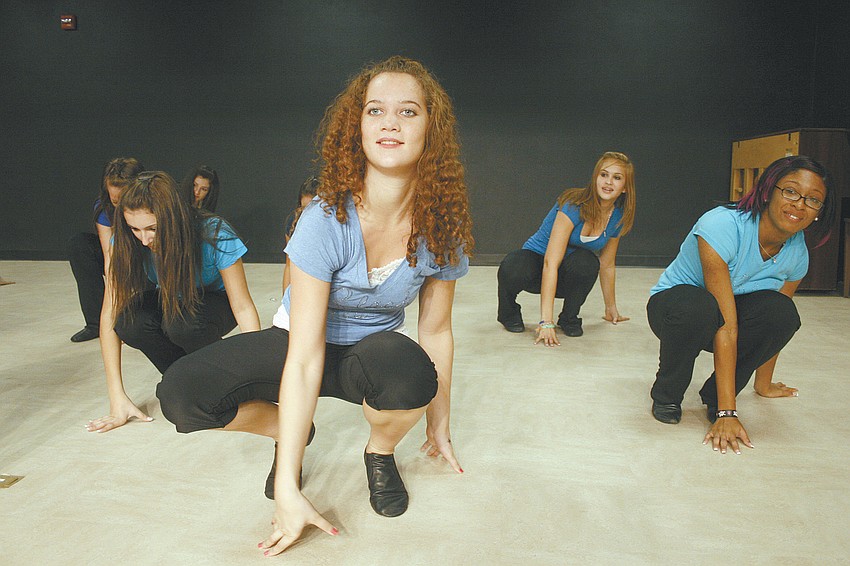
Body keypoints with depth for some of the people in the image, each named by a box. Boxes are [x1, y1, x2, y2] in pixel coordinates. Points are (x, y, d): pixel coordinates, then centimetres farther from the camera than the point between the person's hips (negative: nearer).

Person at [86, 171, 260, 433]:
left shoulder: (215, 236, -31)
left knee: (181, 324, -37)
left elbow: (243, 309, -26)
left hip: (214, 302, -3)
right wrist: (117, 398, -27)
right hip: (168, 302, 3)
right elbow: (110, 314, -23)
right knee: (129, 322, -30)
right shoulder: (127, 243, -22)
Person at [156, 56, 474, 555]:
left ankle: (382, 452, -1)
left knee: (410, 370, -38)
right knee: (181, 395, -24)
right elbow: (304, 358, -29)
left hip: (375, 352, 1)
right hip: (305, 344, 0)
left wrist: (440, 424, 5)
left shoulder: (442, 227, -17)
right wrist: (286, 487, -29)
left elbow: (436, 330, -4)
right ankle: (292, 432, 7)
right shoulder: (327, 220, -27)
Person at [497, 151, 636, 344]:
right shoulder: (574, 205, -26)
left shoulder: (618, 218, -7)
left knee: (586, 261, -33)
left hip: (568, 276, 4)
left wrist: (611, 308, 18)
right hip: (536, 259, -4)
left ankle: (569, 318, -6)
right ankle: (508, 311, -4)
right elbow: (550, 262, -32)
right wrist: (546, 321, -38)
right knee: (513, 269, -39)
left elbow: (607, 265, 9)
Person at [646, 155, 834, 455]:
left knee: (781, 311, -27)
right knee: (700, 308, -40)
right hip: (671, 303, -5)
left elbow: (776, 323, 5)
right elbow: (726, 324, -36)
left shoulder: (797, 254, -11)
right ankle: (666, 395, -11)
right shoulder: (722, 225, -31)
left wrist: (764, 384, 12)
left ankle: (715, 395, -7)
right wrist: (727, 413, -36)